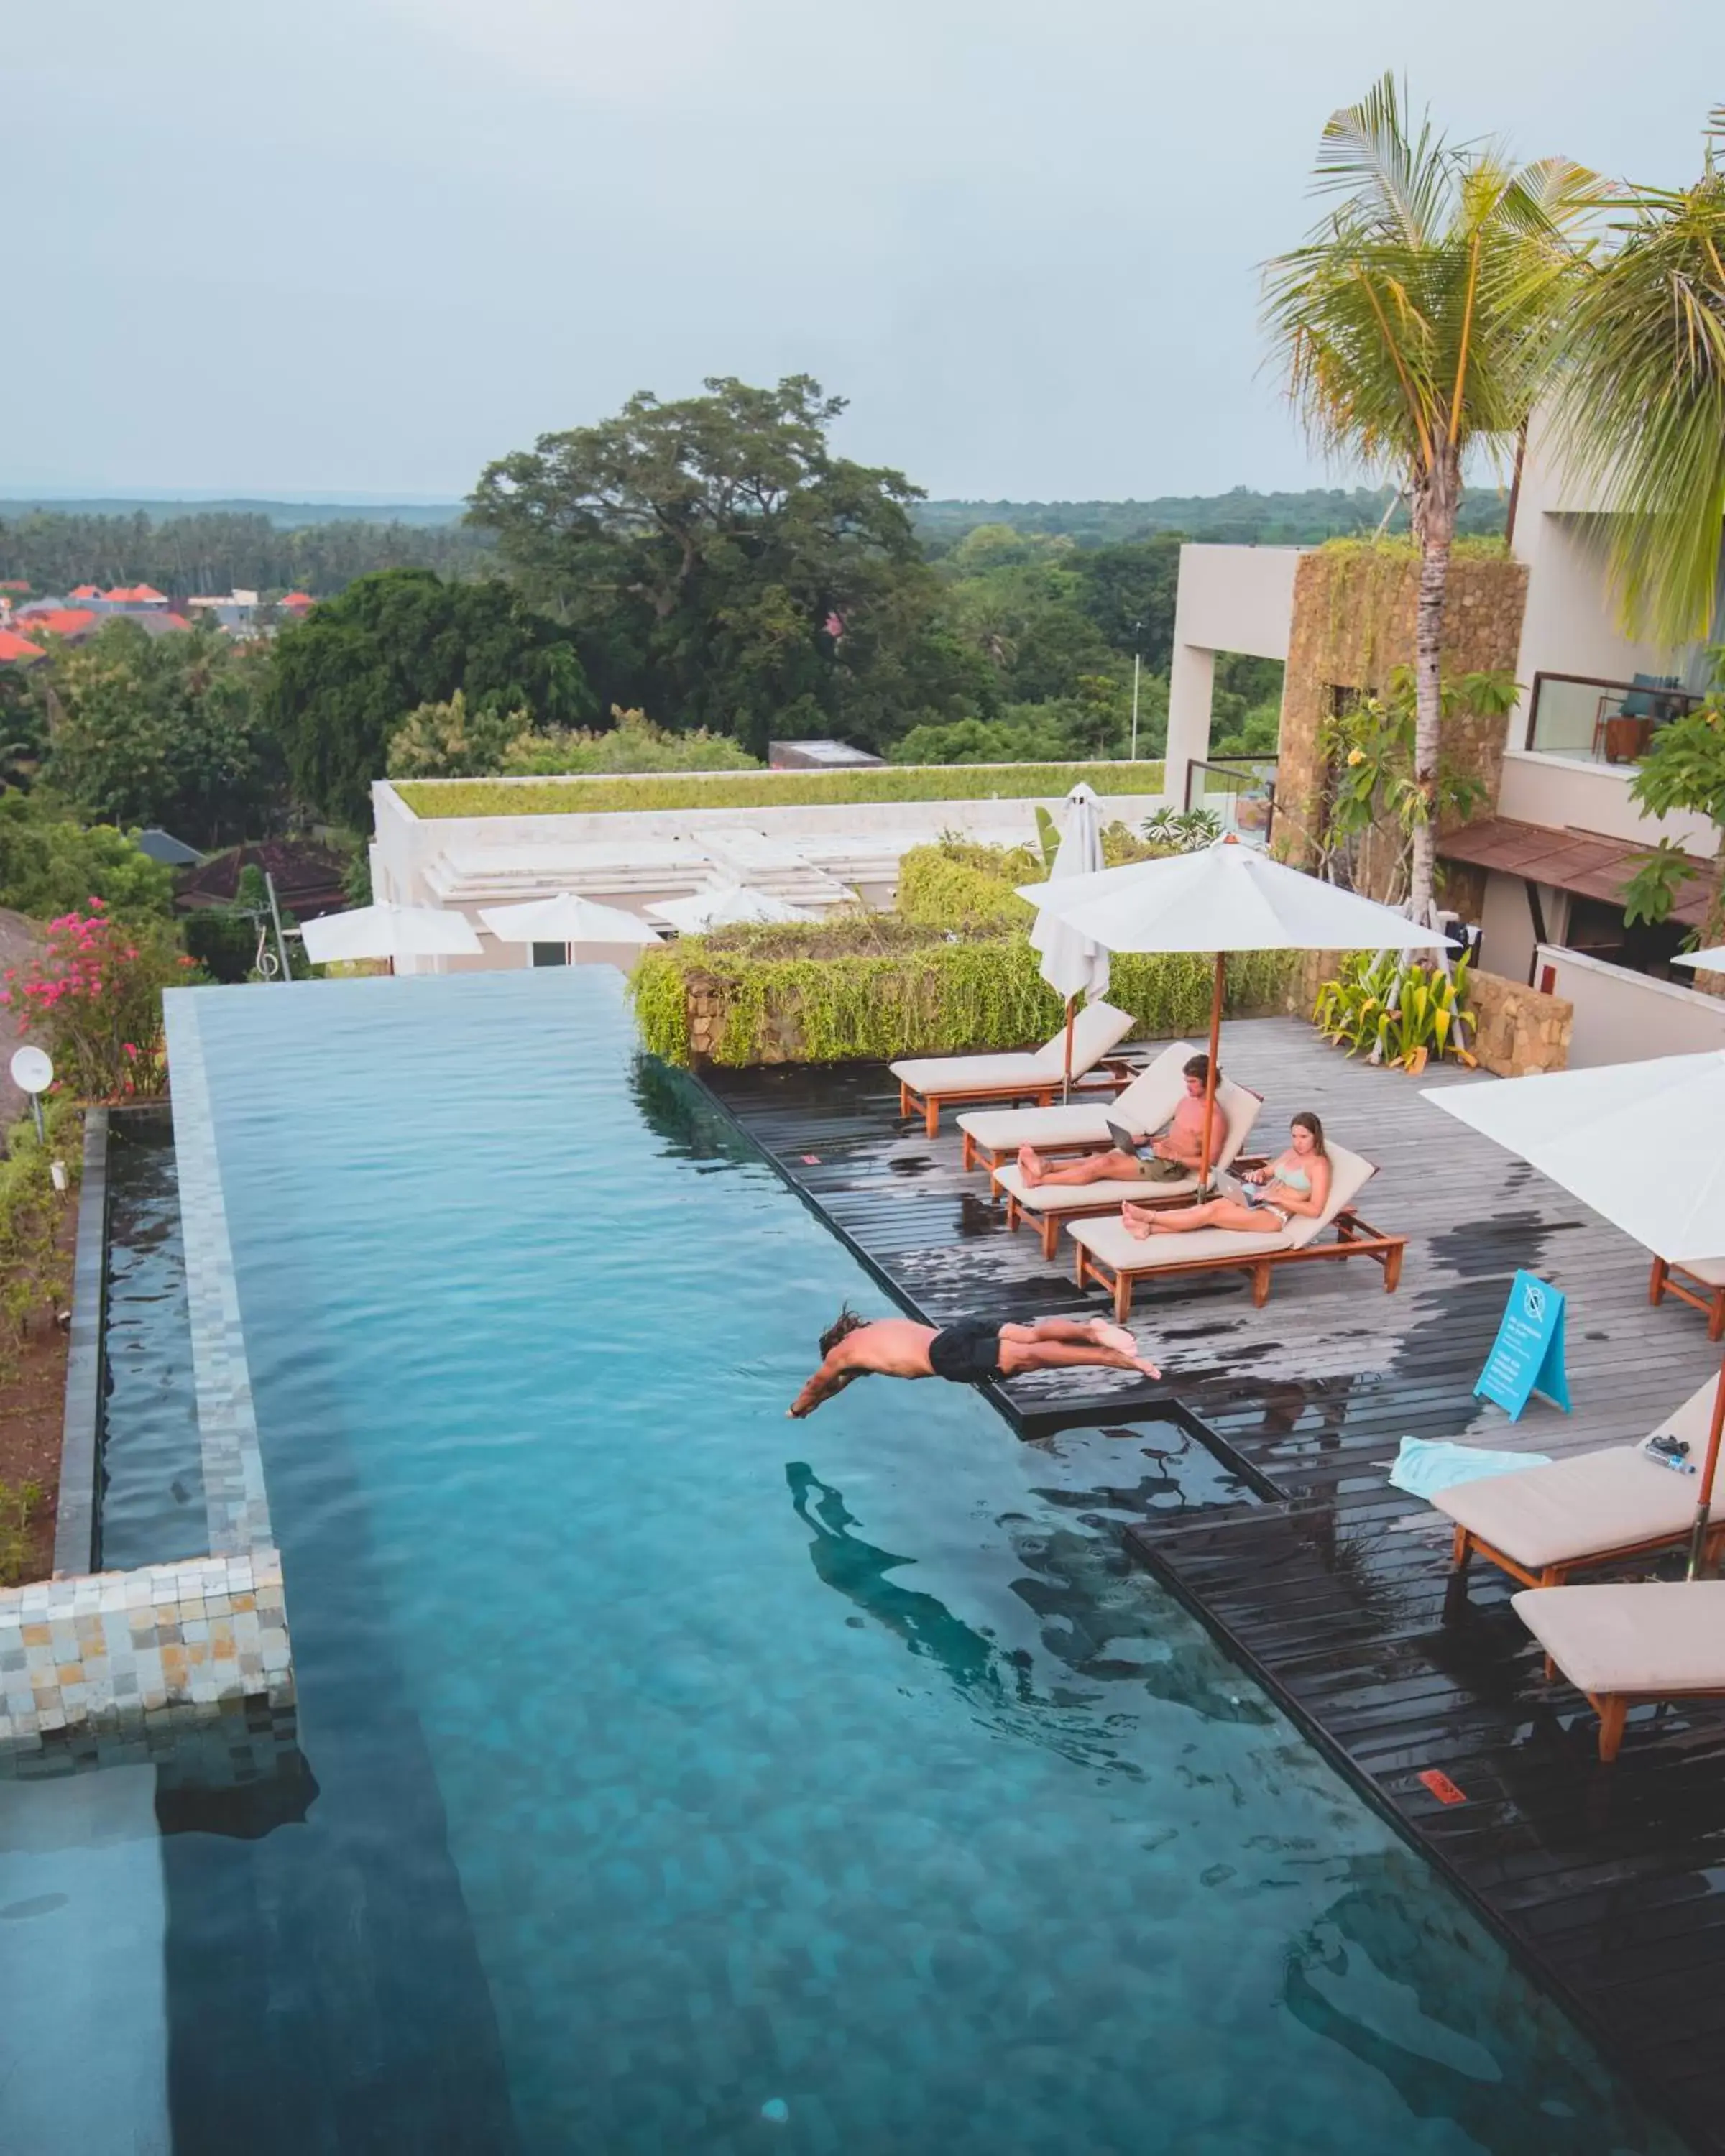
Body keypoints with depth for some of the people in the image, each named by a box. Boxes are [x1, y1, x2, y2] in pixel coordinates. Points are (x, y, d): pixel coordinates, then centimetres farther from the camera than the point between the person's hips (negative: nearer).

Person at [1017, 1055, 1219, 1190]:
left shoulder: (1213, 1118, -12)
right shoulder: (1186, 1101, 16)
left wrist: (1172, 1155, -20)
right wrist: (1147, 1139, 9)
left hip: (1171, 1167, -9)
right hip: (1154, 1152, 9)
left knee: (1104, 1165, -22)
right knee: (1099, 1157, -16)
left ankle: (1039, 1179, -28)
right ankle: (1045, 1167, -33)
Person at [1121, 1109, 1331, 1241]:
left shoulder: (1319, 1165, -7)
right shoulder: (1291, 1153, 17)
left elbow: (1315, 1210, -14)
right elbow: (1268, 1172, 29)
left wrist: (1279, 1198, -19)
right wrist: (1258, 1174, 4)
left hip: (1274, 1215, -7)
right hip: (1256, 1201, 7)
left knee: (1211, 1213, -25)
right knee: (1212, 1206, -21)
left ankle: (1150, 1217, -29)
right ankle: (1149, 1228, -37)